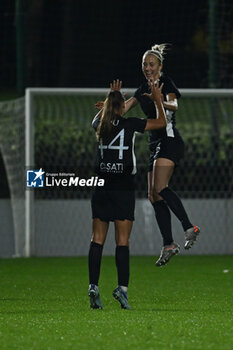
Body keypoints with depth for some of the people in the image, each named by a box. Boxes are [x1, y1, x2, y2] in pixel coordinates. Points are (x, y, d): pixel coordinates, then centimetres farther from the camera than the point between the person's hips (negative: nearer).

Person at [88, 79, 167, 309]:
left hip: (101, 186, 4)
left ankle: (93, 286, -4)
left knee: (97, 239, 4)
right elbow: (161, 122, 4)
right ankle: (122, 287, -13)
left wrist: (110, 97, 41)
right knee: (122, 241, -4)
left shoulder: (101, 125, 7)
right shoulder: (129, 124, -6)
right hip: (123, 190, -4)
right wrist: (157, 100, 18)